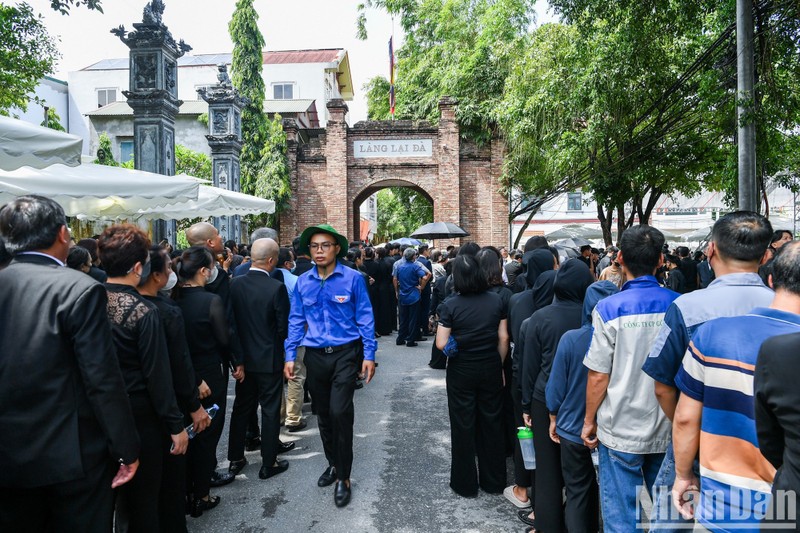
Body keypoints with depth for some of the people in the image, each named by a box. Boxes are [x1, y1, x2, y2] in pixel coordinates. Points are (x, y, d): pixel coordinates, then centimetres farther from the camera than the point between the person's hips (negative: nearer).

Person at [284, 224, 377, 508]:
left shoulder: (353, 278, -8)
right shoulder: (303, 282, 2)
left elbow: (364, 318, -4)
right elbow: (296, 321, 9)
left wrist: (369, 355, -7)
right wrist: (290, 356, 5)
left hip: (345, 354, -4)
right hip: (315, 356, 4)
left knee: (340, 412, -11)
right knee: (323, 414, 15)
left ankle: (343, 477, 8)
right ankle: (333, 463, 37)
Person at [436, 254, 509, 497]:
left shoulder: (450, 305, -15)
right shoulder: (496, 301, -6)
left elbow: (441, 344, -16)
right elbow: (503, 338, -2)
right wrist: (499, 366, 9)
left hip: (461, 371, -3)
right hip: (491, 370, 3)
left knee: (463, 426, 11)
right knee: (491, 424, 16)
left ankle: (465, 483, 25)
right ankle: (494, 481, 30)